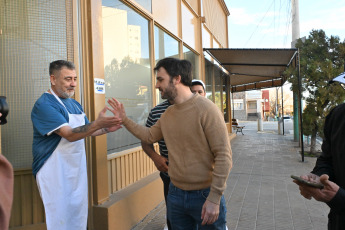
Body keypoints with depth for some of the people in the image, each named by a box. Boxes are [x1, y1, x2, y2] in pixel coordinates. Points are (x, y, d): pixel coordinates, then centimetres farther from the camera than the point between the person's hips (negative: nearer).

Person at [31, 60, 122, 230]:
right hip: (55, 171, -7)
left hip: (77, 169, 8)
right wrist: (98, 123, -34)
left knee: (79, 215, 15)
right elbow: (69, 135, -24)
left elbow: (85, 131, 17)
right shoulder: (44, 105, -15)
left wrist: (107, 129, 0)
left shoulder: (75, 105, 10)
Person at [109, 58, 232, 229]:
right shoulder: (168, 114, 4)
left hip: (205, 196, -6)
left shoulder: (206, 109, -17)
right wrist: (124, 120, 11)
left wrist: (214, 199, -19)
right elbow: (150, 136, 20)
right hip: (176, 194, 6)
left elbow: (223, 156, -18)